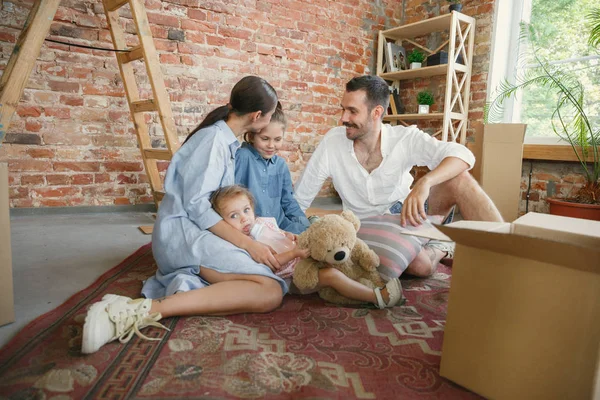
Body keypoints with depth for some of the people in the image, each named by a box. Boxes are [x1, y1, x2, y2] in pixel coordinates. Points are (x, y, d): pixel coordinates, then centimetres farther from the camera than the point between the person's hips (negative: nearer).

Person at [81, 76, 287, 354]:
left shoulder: (227, 142, 19)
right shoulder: (214, 138, -9)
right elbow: (195, 204, -16)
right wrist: (247, 243, -19)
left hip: (197, 231, 9)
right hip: (182, 230, -9)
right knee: (270, 291, -27)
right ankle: (148, 310, -28)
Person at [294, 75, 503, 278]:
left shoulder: (405, 138, -15)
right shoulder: (333, 141, -14)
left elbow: (463, 155, -28)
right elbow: (299, 199, -9)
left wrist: (424, 183, -46)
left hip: (407, 213, 1)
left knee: (459, 179, -26)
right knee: (420, 265, -31)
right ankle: (439, 250, 6)